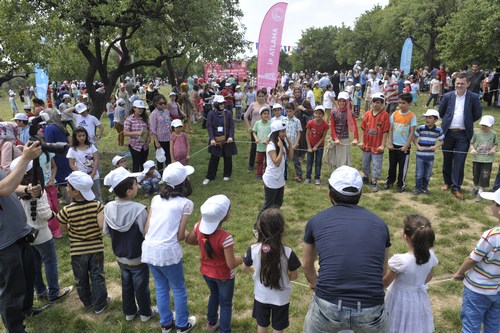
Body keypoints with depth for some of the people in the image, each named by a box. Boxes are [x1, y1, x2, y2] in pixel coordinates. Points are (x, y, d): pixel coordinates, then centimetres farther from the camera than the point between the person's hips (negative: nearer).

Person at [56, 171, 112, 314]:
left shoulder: (67, 211, -19)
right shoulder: (97, 205, -18)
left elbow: (63, 229, -4)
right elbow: (102, 225, -25)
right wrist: (93, 226, -4)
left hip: (77, 251, 0)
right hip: (96, 248, 0)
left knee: (81, 279, 21)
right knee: (97, 277, 15)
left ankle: (87, 302, 41)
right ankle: (100, 305, 27)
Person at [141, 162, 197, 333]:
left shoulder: (156, 199, 8)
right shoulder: (185, 203, -6)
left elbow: (146, 228, 7)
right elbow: (180, 236, -6)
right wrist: (187, 234, 15)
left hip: (149, 249, 5)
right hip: (168, 252, -5)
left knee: (161, 288, 24)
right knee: (178, 289, 17)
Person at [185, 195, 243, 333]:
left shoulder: (199, 226, -20)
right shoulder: (225, 237, -36)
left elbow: (189, 240, 0)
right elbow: (231, 264, -29)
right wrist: (242, 258, -10)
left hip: (206, 272, 6)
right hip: (223, 275, -6)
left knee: (214, 295, 33)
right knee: (226, 303, 19)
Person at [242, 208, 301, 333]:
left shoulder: (253, 250, -23)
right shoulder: (288, 252, -28)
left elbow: (245, 269, -4)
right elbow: (294, 276, -12)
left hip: (261, 296, 1)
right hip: (281, 298, -1)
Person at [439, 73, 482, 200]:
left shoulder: (473, 97, -2)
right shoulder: (448, 96, 1)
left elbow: (477, 114, 6)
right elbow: (441, 112, 12)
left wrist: (467, 122, 9)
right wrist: (448, 121, 10)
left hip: (463, 134, -2)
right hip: (448, 132, 2)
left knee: (459, 161, -2)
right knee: (447, 159, 12)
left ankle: (456, 188, 6)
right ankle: (447, 182, 29)